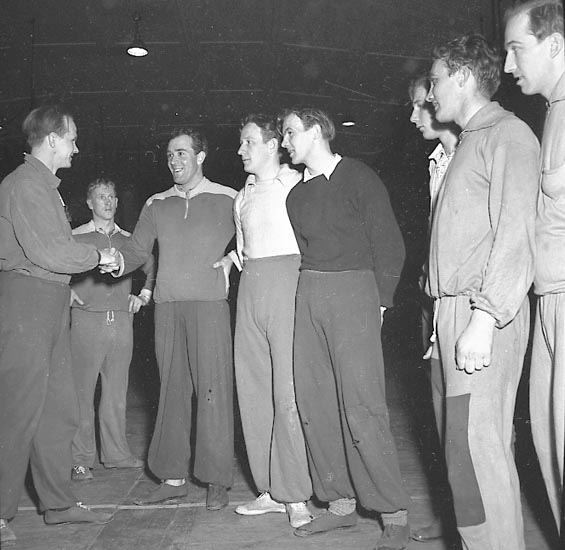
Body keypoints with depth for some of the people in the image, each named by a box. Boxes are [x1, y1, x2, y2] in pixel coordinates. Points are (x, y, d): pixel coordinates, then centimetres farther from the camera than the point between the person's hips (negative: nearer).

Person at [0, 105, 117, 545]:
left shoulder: (47, 186, 20)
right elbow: (46, 251, -19)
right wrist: (97, 256, -8)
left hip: (51, 303, 10)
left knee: (60, 407, 11)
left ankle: (59, 503, 21)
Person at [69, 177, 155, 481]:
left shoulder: (128, 239, 14)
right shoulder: (75, 237, 2)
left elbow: (152, 267, 26)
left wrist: (144, 295, 16)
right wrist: (67, 293, -4)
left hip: (122, 320, 4)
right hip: (87, 320, -3)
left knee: (117, 390, 9)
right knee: (82, 390, -3)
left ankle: (116, 453, 19)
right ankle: (80, 460, 5)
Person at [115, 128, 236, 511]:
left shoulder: (228, 199, 5)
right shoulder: (157, 205, 16)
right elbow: (138, 250, 15)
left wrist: (231, 259, -6)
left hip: (209, 303, -4)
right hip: (167, 306, 4)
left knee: (213, 389, -5)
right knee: (172, 389, 7)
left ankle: (217, 481, 4)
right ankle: (173, 478, 16)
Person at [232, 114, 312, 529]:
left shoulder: (297, 184, 2)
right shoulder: (243, 196, 22)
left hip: (288, 280, -7)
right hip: (250, 287, 7)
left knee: (288, 390, -9)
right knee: (253, 389, 6)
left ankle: (296, 495, 2)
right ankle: (270, 490, 16)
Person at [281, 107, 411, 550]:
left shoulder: (359, 178, -1)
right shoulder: (297, 194, 16)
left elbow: (390, 245, -3)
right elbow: (305, 249, 15)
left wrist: (379, 302, -3)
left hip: (353, 289, -6)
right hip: (308, 294, 7)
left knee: (361, 406, -9)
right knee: (314, 401, 5)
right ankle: (340, 503, 17)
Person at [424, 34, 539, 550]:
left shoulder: (507, 134, -4)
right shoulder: (469, 141, 23)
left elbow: (515, 235, -15)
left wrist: (483, 321, -21)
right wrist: (447, 315, 11)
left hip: (484, 314, -9)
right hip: (457, 308, 9)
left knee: (476, 447, -8)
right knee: (477, 444, 10)